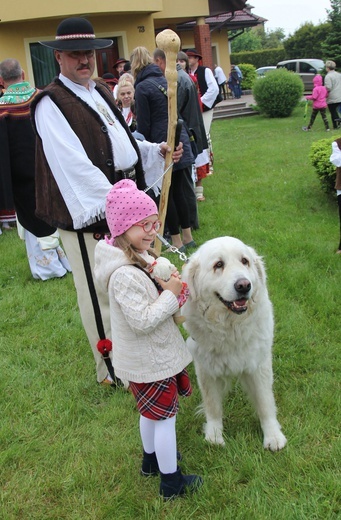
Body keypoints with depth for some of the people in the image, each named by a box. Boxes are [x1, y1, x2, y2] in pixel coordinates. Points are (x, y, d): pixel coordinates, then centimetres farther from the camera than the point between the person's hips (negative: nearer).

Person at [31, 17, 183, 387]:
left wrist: (156, 150, 5)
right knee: (99, 294, 3)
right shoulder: (51, 104, -14)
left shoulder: (100, 93, 14)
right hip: (85, 212, -8)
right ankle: (111, 371, 20)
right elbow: (75, 165, -23)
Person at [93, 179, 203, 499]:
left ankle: (151, 460, 47)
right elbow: (143, 321, -30)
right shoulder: (125, 275, -31)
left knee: (150, 411, 26)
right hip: (151, 360, -10)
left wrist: (169, 289, -3)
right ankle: (171, 482, 22)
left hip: (148, 355, 10)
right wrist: (171, 295, -23)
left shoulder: (139, 257, 0)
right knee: (165, 416, 6)